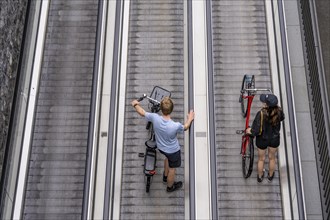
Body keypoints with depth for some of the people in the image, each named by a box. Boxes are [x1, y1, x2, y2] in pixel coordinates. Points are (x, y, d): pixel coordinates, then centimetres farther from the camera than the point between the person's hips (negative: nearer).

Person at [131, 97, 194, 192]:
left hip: (160, 147, 4)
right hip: (173, 150, -4)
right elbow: (185, 127, -15)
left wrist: (135, 104, 7)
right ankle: (170, 187, 50)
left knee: (168, 157, 37)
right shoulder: (176, 126, -40)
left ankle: (165, 176, 60)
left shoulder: (155, 118, -32)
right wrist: (190, 119, 3)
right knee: (172, 169, 24)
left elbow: (142, 112, -12)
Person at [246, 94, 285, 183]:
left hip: (262, 139, -2)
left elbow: (256, 131, -29)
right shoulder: (279, 111, -25)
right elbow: (281, 118, 0)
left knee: (261, 159, 25)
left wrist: (250, 131, -8)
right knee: (272, 157, 29)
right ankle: (270, 176, 52)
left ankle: (260, 177, 49)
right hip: (274, 139, 3)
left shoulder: (261, 114, -36)